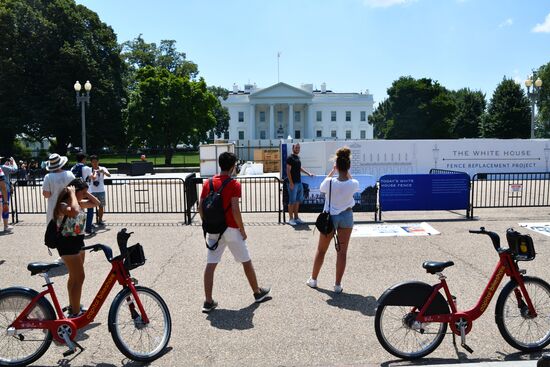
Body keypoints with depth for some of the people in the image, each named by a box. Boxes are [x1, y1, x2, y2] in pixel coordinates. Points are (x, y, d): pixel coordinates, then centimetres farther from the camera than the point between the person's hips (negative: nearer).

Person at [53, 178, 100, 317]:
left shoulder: (79, 203, 5)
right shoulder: (63, 205, -21)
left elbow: (96, 203, 13)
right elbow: (74, 212, -43)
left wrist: (85, 193, -1)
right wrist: (72, 194, -29)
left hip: (78, 241, 9)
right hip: (67, 243, -9)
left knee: (74, 276, 19)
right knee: (79, 277, -8)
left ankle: (73, 306, 34)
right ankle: (75, 313, 1)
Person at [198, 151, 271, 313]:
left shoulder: (208, 183, 4)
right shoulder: (234, 184, -13)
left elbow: (200, 208, 4)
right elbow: (235, 210, -19)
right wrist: (242, 230, -8)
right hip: (231, 230, -4)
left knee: (210, 265, 6)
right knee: (246, 262, 12)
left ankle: (208, 302, 6)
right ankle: (258, 293, 26)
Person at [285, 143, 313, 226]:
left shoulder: (297, 157, 14)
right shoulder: (290, 158, -10)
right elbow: (288, 171, -14)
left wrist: (308, 173, 26)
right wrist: (291, 183, -19)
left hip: (299, 182, 8)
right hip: (293, 183, -8)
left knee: (298, 201, 12)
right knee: (292, 201, -2)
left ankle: (296, 217, 21)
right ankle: (291, 218, 5)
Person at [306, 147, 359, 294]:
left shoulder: (329, 182, -19)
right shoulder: (353, 184, -15)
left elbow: (321, 187, 5)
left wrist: (332, 171, 9)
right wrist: (347, 172, 8)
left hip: (330, 216, 0)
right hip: (346, 216, 0)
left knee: (321, 250, 15)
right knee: (342, 252, 7)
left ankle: (313, 279, 28)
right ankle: (338, 285, 11)